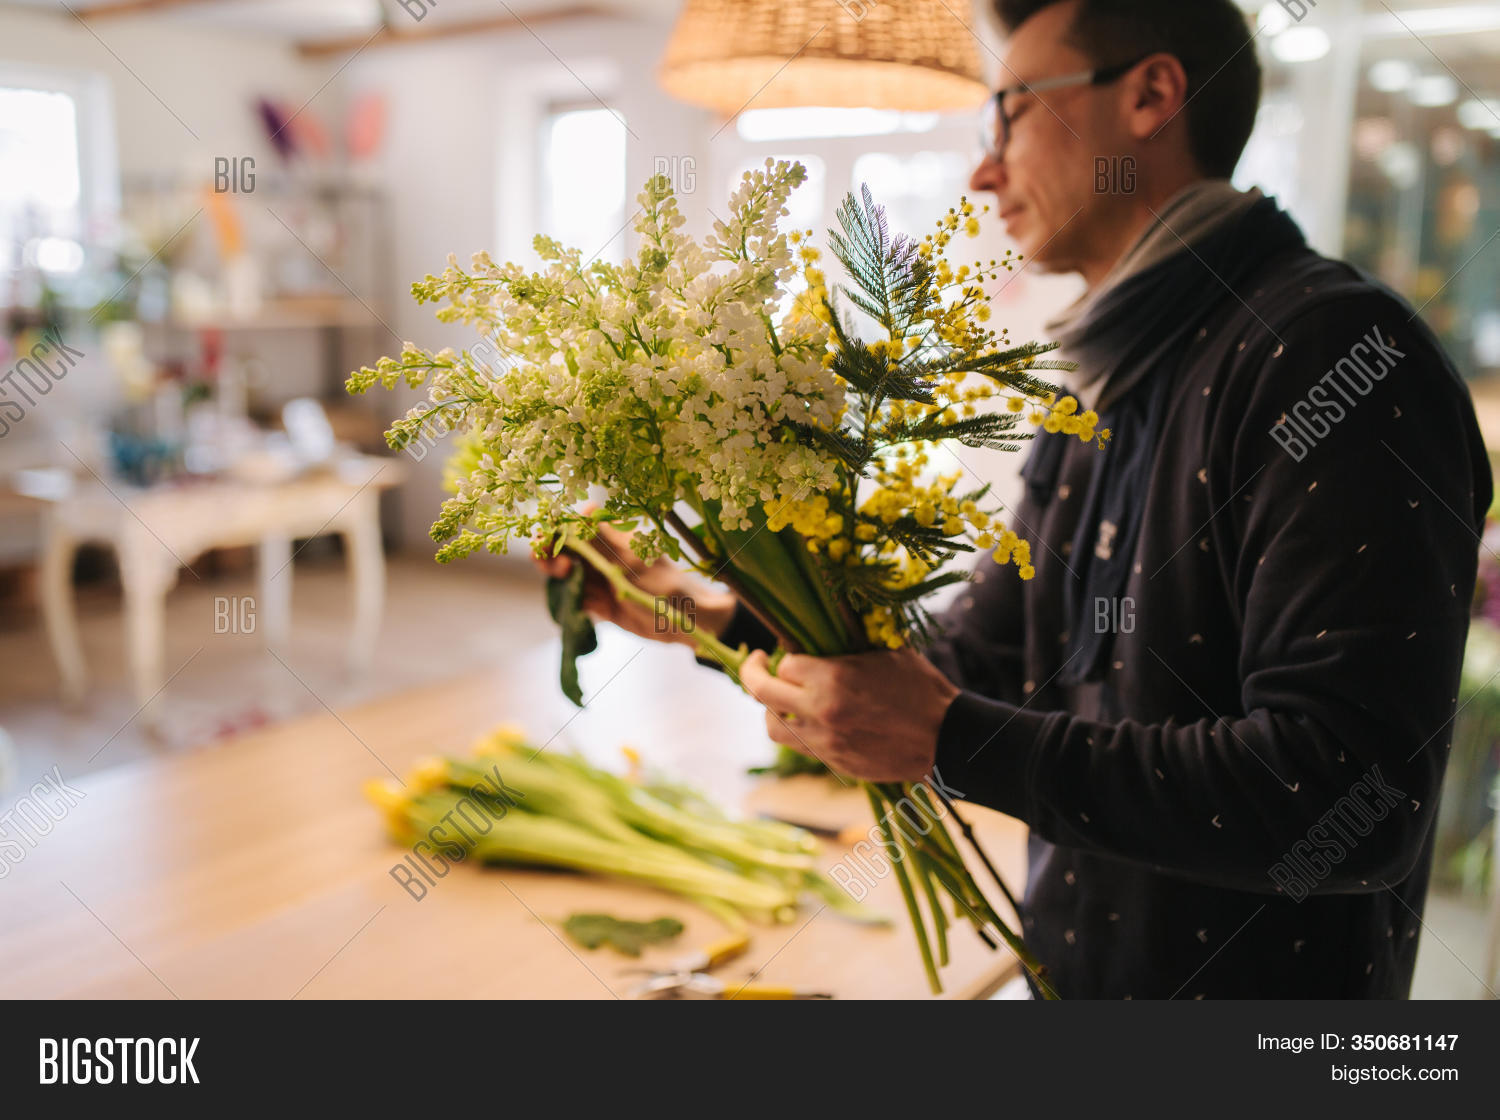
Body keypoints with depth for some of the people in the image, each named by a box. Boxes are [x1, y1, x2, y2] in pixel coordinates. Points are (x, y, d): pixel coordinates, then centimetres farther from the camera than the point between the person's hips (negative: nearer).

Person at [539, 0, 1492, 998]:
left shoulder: (1334, 353, -22)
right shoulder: (1102, 391, 6)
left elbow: (1351, 802, -28)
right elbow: (979, 668, 10)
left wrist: (950, 740, -27)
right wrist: (711, 617, 3)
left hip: (1262, 986, -7)